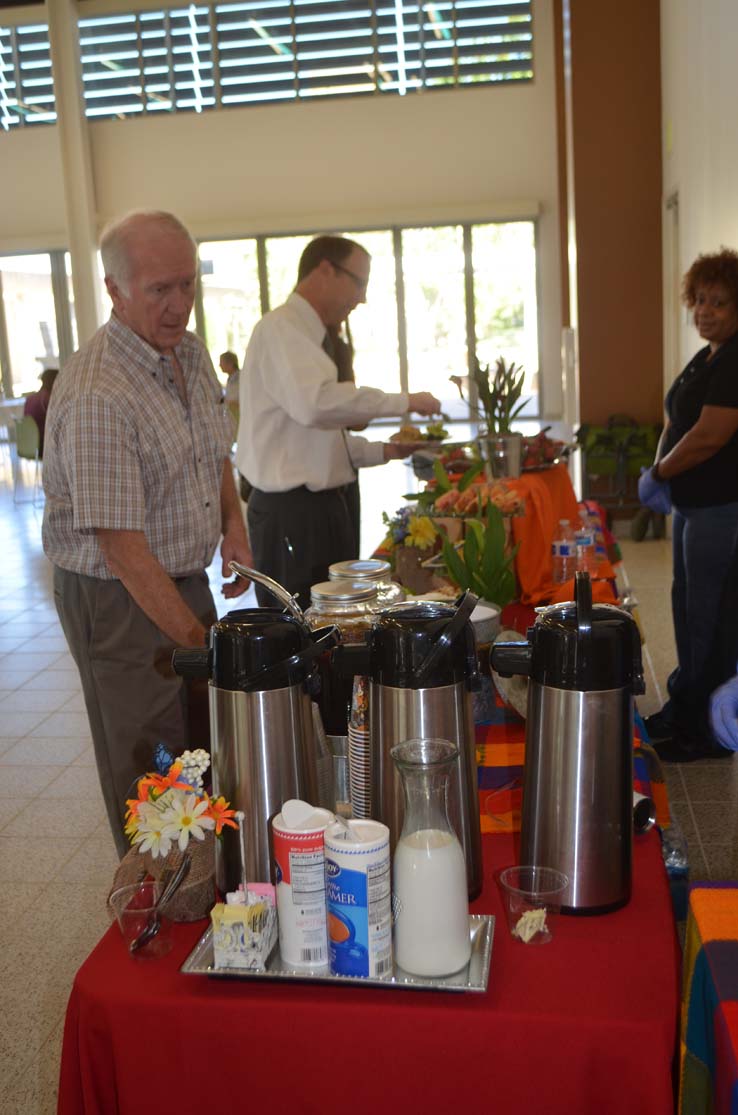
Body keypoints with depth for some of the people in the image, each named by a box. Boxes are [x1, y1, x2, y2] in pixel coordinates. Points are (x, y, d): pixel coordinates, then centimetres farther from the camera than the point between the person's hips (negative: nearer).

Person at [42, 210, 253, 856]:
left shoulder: (192, 353, 3)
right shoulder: (97, 398, -26)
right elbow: (124, 549, -27)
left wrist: (233, 523, 1)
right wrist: (203, 644, -25)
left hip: (188, 582, 8)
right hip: (120, 602, -8)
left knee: (209, 750, 18)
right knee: (150, 779, 4)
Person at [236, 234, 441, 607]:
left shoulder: (309, 336, 19)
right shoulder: (281, 328, -12)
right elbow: (316, 403, -31)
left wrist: (384, 451, 13)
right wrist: (402, 402, -21)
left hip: (319, 506, 10)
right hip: (291, 511, -10)